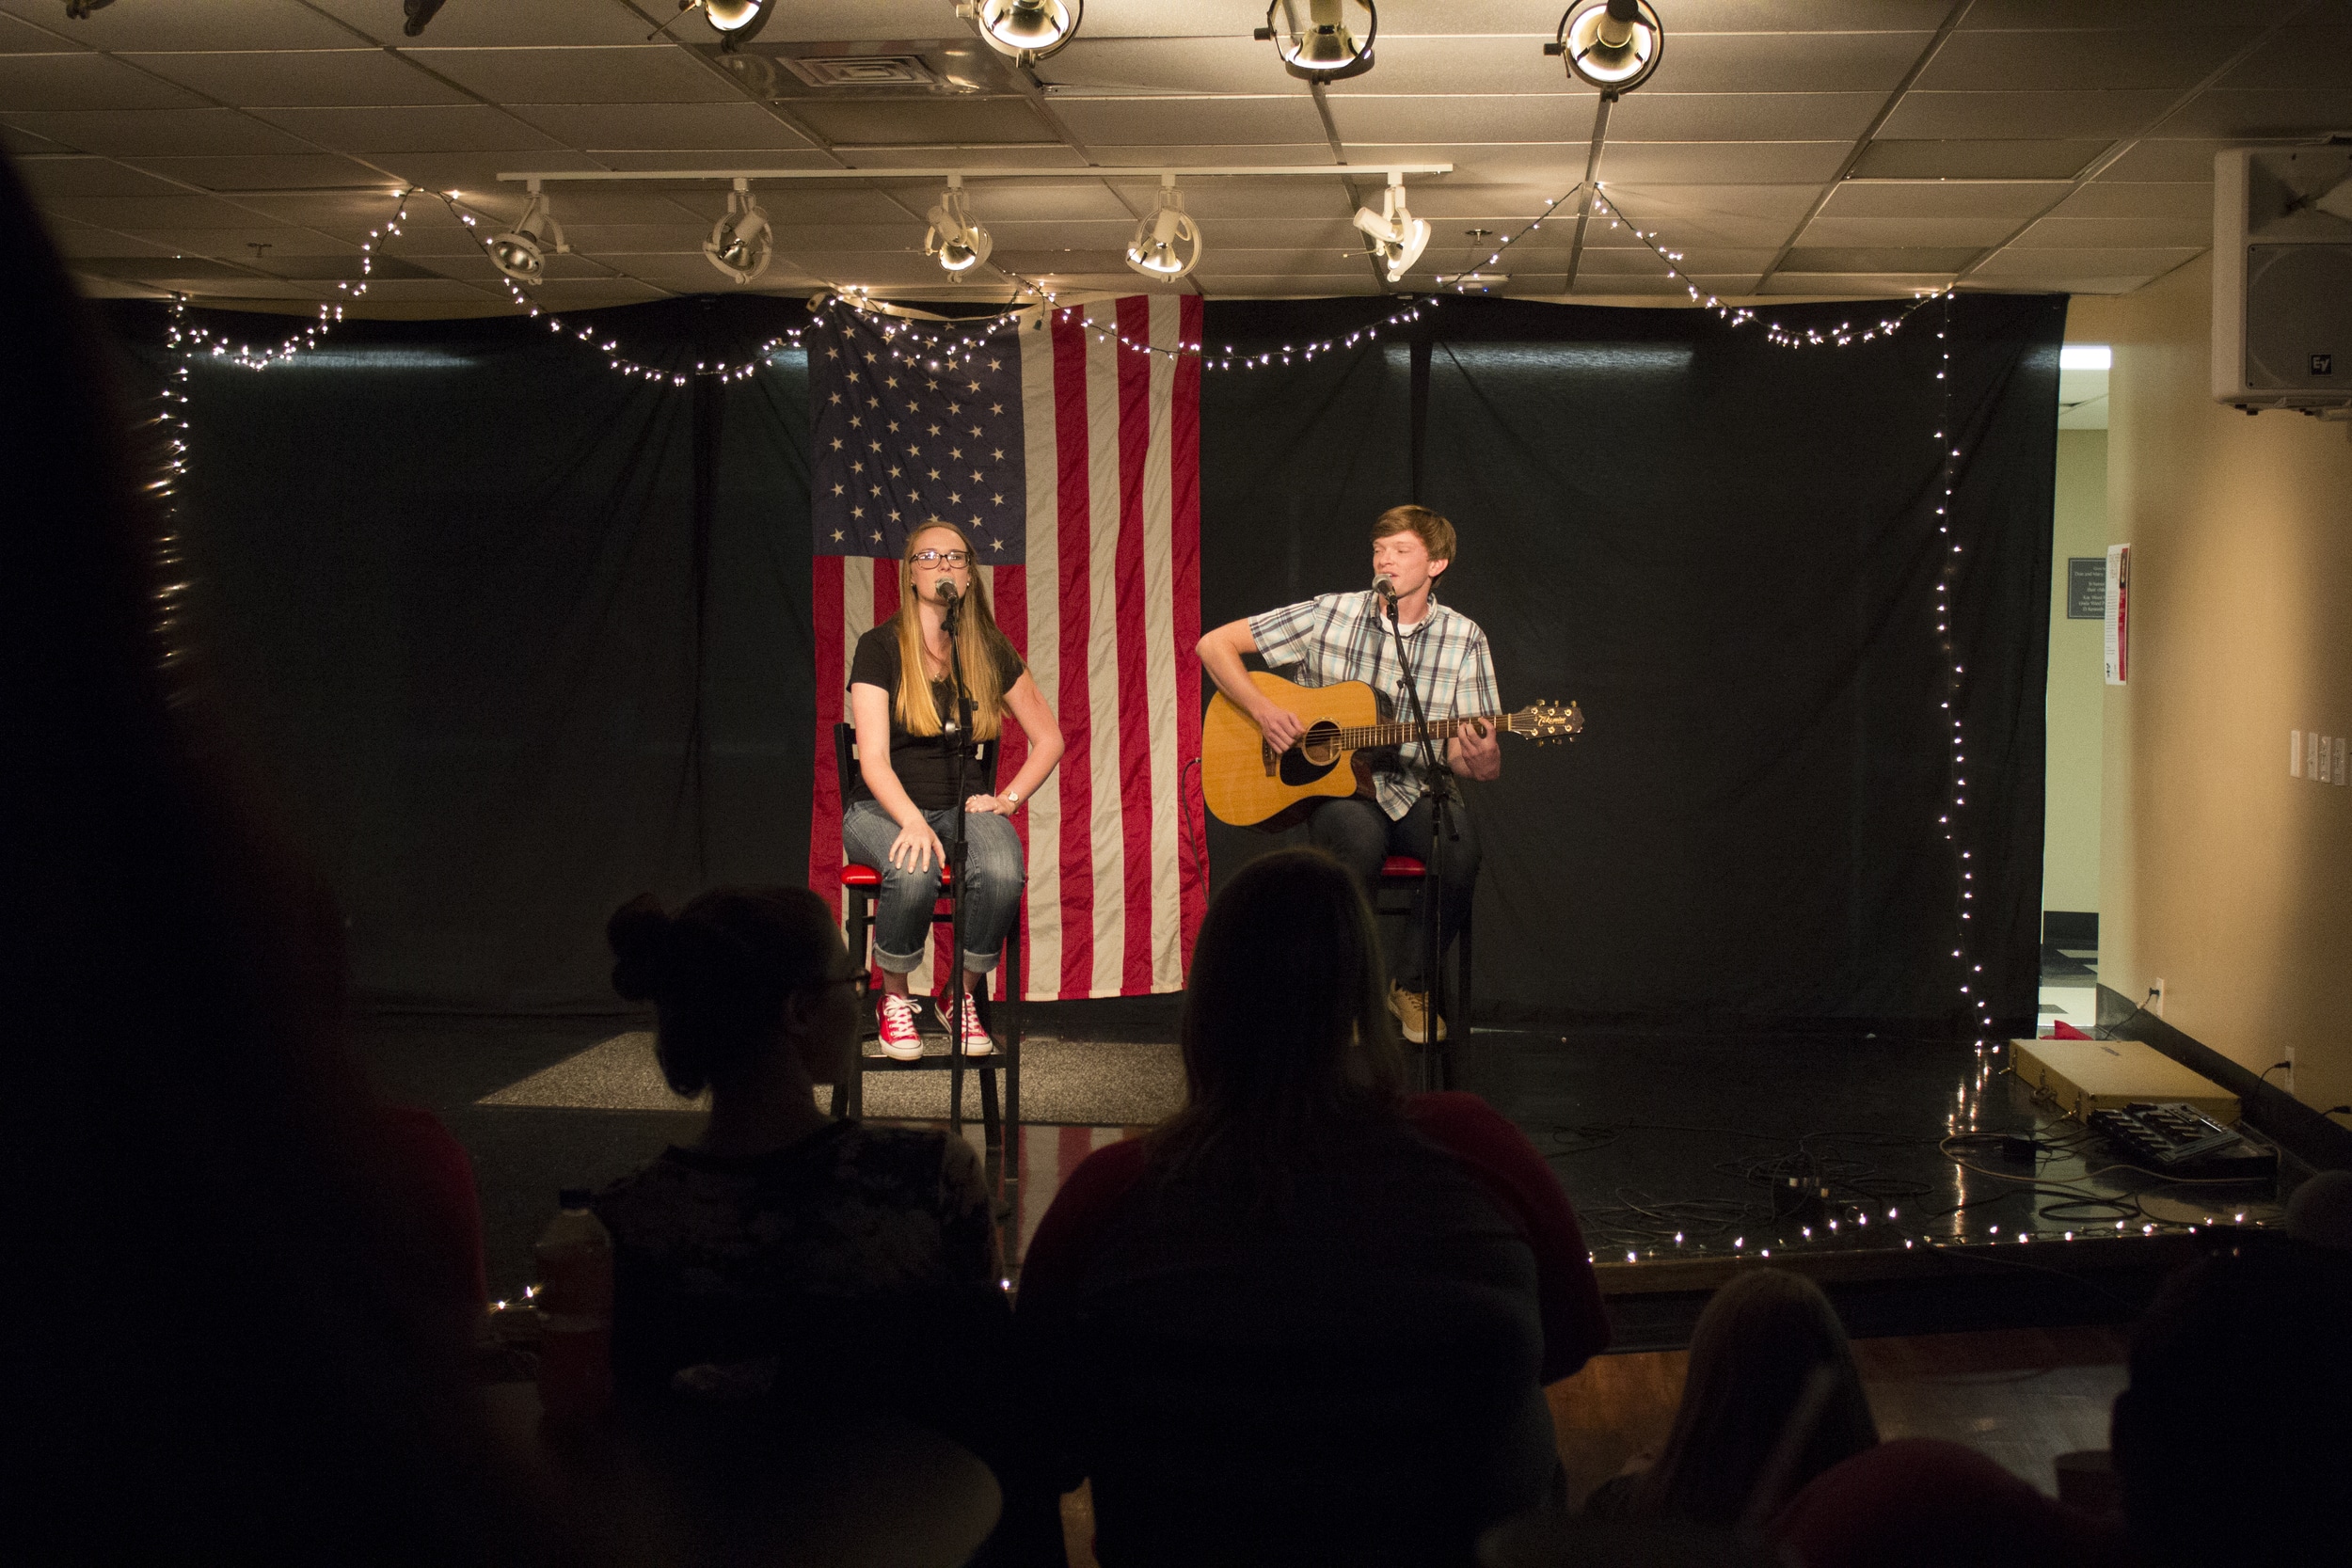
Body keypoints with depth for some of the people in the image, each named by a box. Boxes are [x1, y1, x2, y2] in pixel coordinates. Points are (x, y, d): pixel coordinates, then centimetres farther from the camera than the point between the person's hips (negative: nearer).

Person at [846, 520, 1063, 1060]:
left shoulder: (989, 651, 6)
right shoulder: (880, 647, -5)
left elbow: (1048, 739, 14)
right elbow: (874, 758, -14)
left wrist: (1007, 798, -2)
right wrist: (913, 821, -31)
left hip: (962, 806, 3)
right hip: (884, 808, -2)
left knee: (1003, 872, -32)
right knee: (915, 873, -37)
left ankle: (963, 995, -7)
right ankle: (894, 997, -9)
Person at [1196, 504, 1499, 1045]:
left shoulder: (1463, 639, 2)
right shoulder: (1329, 616, -1)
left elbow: (1468, 760, 1)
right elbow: (1215, 643, 3)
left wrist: (1481, 759, -24)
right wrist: (1264, 710, -12)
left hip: (1411, 793, 2)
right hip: (1333, 789, -1)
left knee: (1461, 839, -33)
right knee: (1360, 834, -37)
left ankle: (1409, 983, -9)